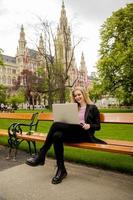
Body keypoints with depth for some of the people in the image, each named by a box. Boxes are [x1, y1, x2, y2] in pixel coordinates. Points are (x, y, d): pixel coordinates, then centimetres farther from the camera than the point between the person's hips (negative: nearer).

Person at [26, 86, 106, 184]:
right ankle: (61, 170, -22)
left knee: (56, 125, -27)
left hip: (84, 134, -5)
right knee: (57, 136, -33)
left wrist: (89, 126, -15)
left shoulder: (92, 108, 10)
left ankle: (41, 156, -18)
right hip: (72, 133, 5)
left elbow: (98, 126, 5)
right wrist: (63, 123, -1)